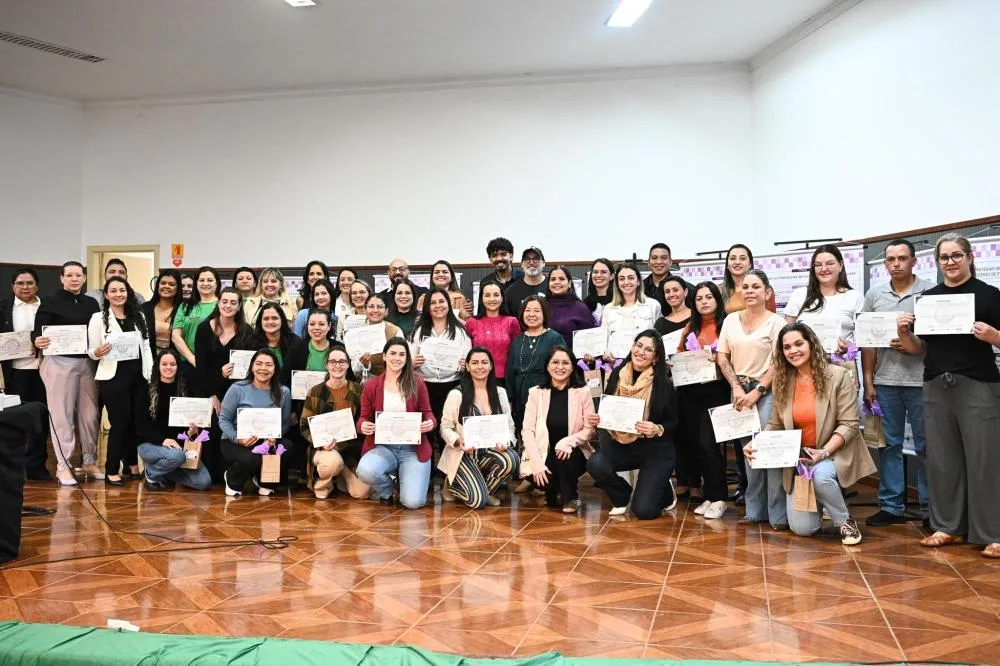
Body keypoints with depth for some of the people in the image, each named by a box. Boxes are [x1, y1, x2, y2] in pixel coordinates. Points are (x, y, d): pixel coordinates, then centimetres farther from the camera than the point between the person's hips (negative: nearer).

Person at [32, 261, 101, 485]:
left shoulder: (92, 303, 10)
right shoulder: (50, 302, -3)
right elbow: (38, 332, -10)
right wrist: (38, 341, -30)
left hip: (87, 363, 4)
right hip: (59, 363, -4)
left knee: (89, 413, 7)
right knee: (62, 414, 0)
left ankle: (90, 461, 18)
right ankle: (63, 465, 8)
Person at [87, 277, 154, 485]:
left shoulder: (139, 316, 11)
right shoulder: (98, 318, -1)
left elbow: (146, 347, 11)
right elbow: (91, 351, -1)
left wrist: (150, 374, 4)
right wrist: (98, 352, -23)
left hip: (138, 376, 4)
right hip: (113, 378, -4)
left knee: (137, 421, 8)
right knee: (120, 423, -4)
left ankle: (132, 463, 24)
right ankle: (112, 470, 7)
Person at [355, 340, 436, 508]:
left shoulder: (417, 382, 1)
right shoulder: (370, 385, 4)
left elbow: (427, 412, 6)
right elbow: (364, 417, 8)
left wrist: (431, 422, -18)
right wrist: (363, 426, -17)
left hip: (413, 448, -1)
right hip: (382, 447, 1)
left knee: (413, 502, -19)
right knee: (365, 471, -34)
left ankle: (404, 477, 21)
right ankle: (386, 490, 6)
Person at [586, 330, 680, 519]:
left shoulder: (663, 384, -13)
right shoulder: (617, 375, -4)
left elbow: (673, 422, -7)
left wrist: (657, 430, -27)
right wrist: (596, 420, -14)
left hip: (656, 451, -3)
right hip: (622, 445, 4)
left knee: (644, 511, -12)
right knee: (595, 464, -27)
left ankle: (665, 493, 26)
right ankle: (622, 497, 6)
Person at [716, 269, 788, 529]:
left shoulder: (776, 322, -3)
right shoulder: (731, 320, 9)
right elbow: (722, 357, 8)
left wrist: (756, 392, -13)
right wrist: (737, 388, -3)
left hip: (767, 391, -4)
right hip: (740, 390, 4)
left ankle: (779, 514, -2)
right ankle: (755, 510, 17)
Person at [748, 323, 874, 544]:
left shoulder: (838, 376, -12)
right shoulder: (783, 381, 0)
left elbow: (849, 424, -15)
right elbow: (775, 425, 3)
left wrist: (824, 452, -28)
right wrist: (756, 444, -16)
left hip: (834, 453, -3)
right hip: (798, 458, 4)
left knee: (821, 474, -40)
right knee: (803, 528, -4)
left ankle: (845, 521, -9)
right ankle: (819, 501, 33)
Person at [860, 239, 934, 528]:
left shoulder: (930, 291, -1)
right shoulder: (874, 294, 7)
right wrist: (868, 382, 4)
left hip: (921, 382, -2)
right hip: (885, 382, 3)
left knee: (925, 446, 5)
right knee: (889, 445, 8)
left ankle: (930, 509, 15)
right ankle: (891, 506, 17)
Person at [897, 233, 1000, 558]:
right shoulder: (928, 297, 10)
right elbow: (919, 347, 13)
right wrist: (903, 332, -5)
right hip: (936, 388, 4)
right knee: (942, 459, 9)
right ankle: (948, 526, 20)